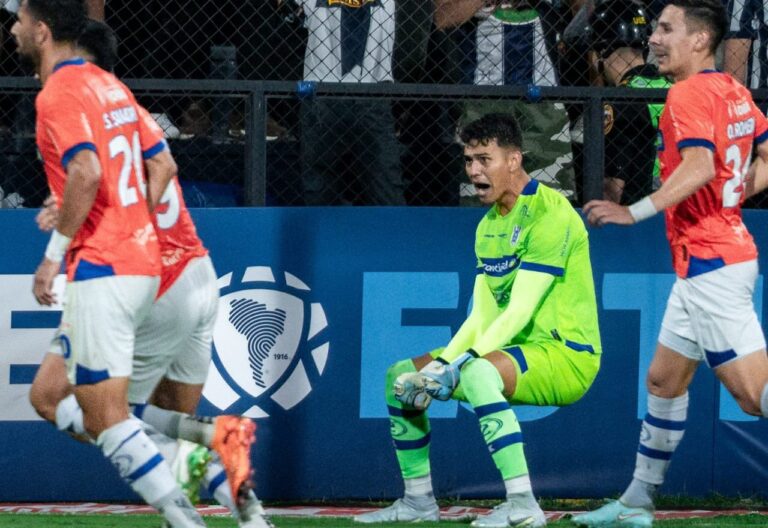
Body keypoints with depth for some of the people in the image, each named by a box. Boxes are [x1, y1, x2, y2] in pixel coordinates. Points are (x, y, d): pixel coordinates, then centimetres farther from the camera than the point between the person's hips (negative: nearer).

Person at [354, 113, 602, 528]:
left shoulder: (550, 213, -16)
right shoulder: (489, 224, 13)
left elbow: (519, 311, -23)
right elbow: (482, 316, 10)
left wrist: (459, 364, -27)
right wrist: (442, 362, -7)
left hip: (565, 354, -10)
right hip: (515, 352, 10)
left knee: (476, 373, -37)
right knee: (401, 376, 9)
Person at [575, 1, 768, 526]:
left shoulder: (689, 94, -14)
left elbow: (699, 166, -29)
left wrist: (637, 211, -30)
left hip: (709, 262, -10)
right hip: (704, 264, 10)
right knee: (664, 379, 17)